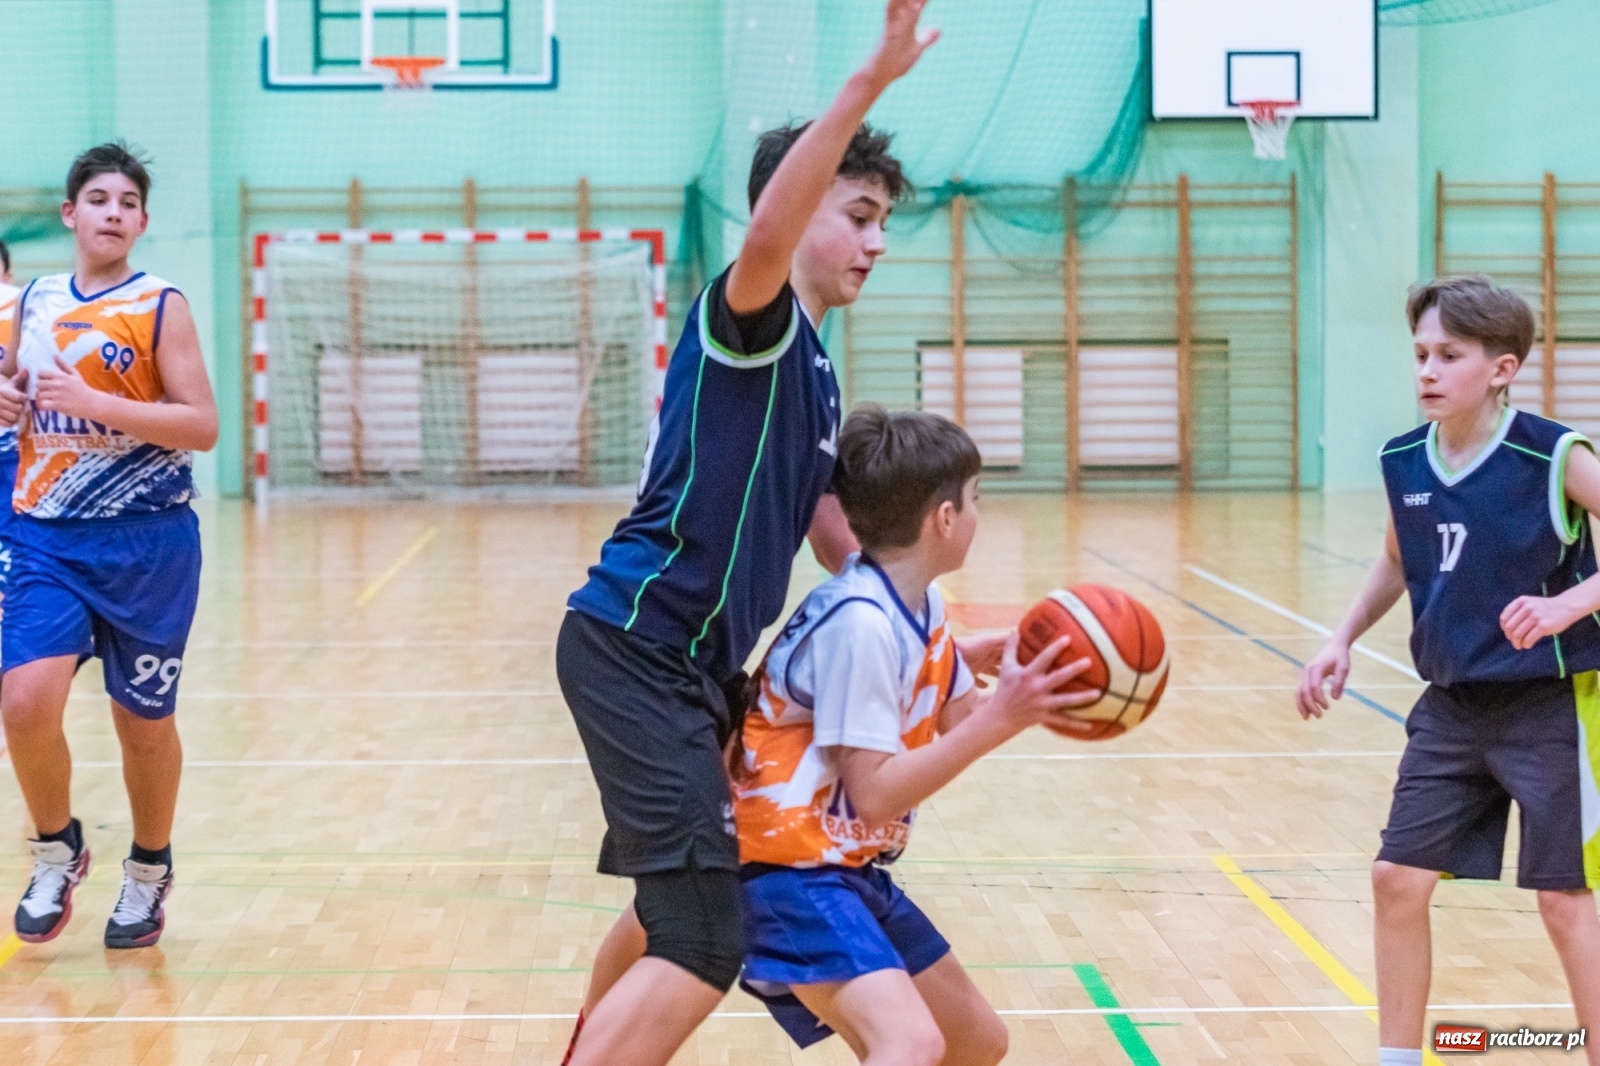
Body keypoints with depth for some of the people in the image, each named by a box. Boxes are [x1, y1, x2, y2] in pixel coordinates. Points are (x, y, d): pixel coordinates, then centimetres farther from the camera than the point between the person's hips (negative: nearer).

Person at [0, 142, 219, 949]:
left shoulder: (159, 307, -6)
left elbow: (202, 427, -12)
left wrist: (93, 402, -21)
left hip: (145, 543, -3)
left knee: (142, 721, 9)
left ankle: (149, 871, 33)